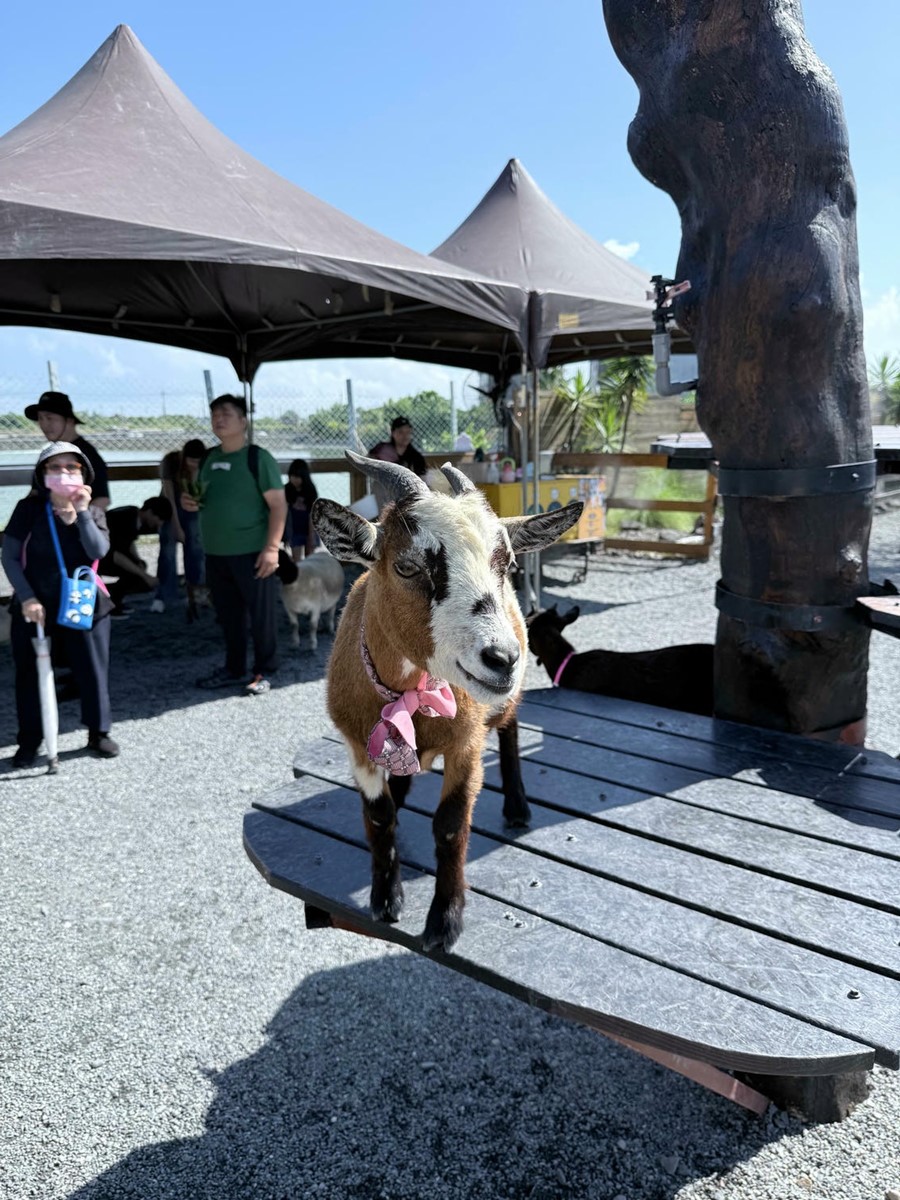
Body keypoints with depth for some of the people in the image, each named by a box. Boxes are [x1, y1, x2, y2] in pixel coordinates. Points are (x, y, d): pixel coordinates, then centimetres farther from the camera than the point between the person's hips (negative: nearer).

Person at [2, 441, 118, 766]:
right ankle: (29, 741, 22)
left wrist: (82, 512, -22)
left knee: (93, 672, 6)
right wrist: (26, 598, -15)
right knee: (30, 674, 7)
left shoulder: (93, 512, -1)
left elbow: (99, 552, -18)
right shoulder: (28, 509, -6)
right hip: (34, 606, -1)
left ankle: (98, 733, 24)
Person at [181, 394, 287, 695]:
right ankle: (233, 668, 28)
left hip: (252, 552, -7)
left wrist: (271, 547, -19)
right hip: (215, 553, 7)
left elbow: (278, 505, -12)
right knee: (228, 614, 15)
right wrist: (191, 503, 1)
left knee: (261, 615, 2)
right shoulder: (210, 458, 12)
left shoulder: (257, 458, -8)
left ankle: (263, 672, 14)